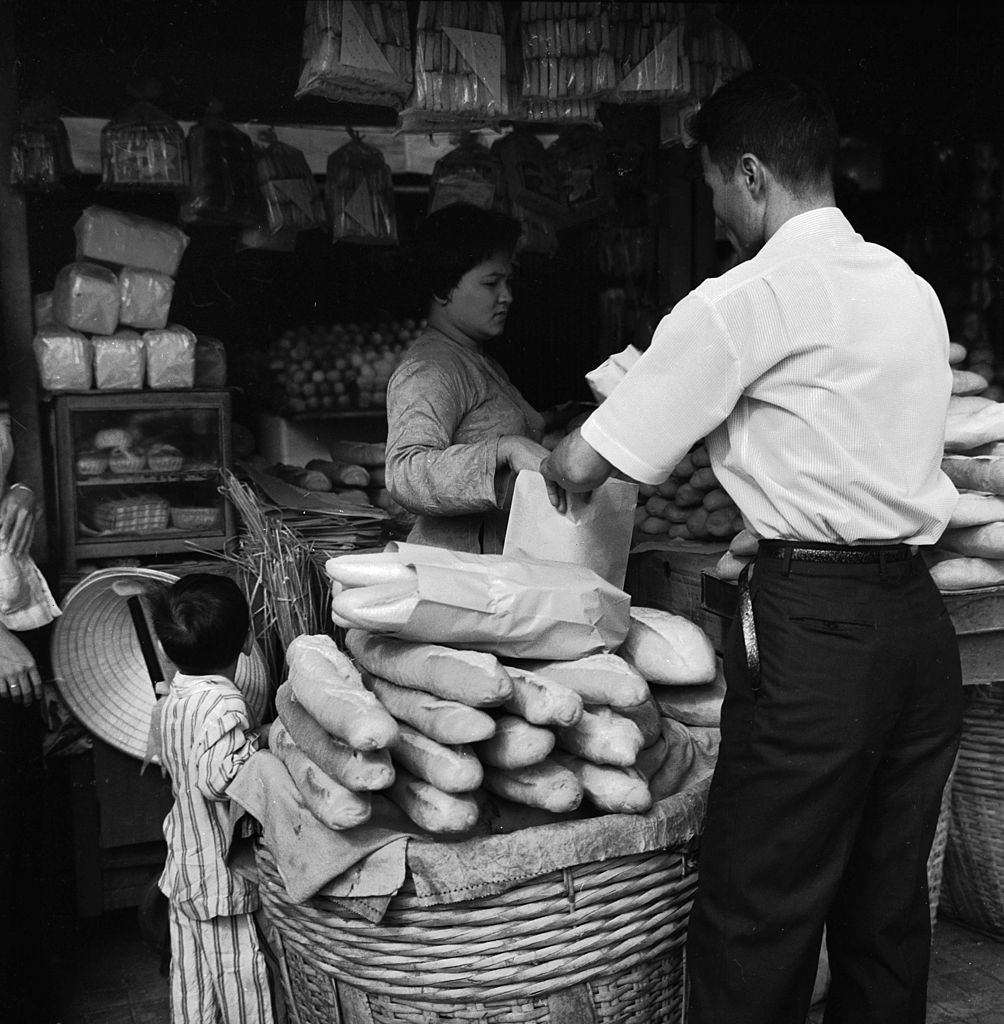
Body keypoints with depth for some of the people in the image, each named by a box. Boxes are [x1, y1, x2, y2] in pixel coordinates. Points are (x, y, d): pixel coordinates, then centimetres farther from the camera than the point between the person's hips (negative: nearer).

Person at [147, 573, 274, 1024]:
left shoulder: (168, 701, 3)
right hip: (223, 877, -8)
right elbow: (218, 776, -34)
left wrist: (258, 736, 6)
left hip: (182, 868, 8)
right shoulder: (225, 704, -25)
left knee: (189, 978, 18)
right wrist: (260, 740, -22)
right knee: (239, 976, 7)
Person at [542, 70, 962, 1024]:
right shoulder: (913, 289, 11)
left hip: (811, 626, -8)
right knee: (885, 904, 18)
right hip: (920, 617, 8)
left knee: (756, 919, 4)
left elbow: (581, 467, -6)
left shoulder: (742, 301, -10)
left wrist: (551, 454, 16)